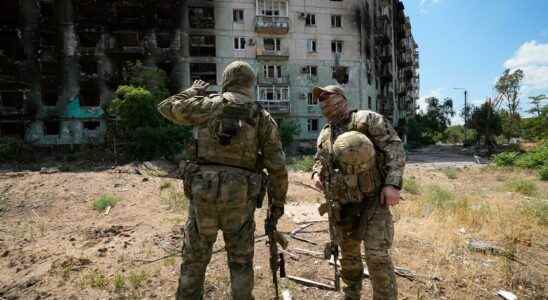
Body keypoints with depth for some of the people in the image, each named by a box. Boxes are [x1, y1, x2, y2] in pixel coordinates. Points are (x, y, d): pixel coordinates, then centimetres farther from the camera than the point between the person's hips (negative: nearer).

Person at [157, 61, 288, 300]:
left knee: (194, 259, 16)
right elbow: (277, 166, 0)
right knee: (241, 262, 15)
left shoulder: (208, 105, -1)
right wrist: (278, 201, 11)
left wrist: (193, 91, 27)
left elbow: (167, 108, 12)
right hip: (240, 199, 1)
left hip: (204, 194, 0)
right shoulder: (263, 117, 2)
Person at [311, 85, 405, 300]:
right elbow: (319, 161, 21)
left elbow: (395, 148, -13)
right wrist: (316, 174, -3)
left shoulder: (367, 119, -8)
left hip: (374, 199, -6)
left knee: (377, 254, -12)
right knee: (348, 253, 17)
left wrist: (392, 184, -22)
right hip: (344, 204, 6)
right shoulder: (324, 135, 9)